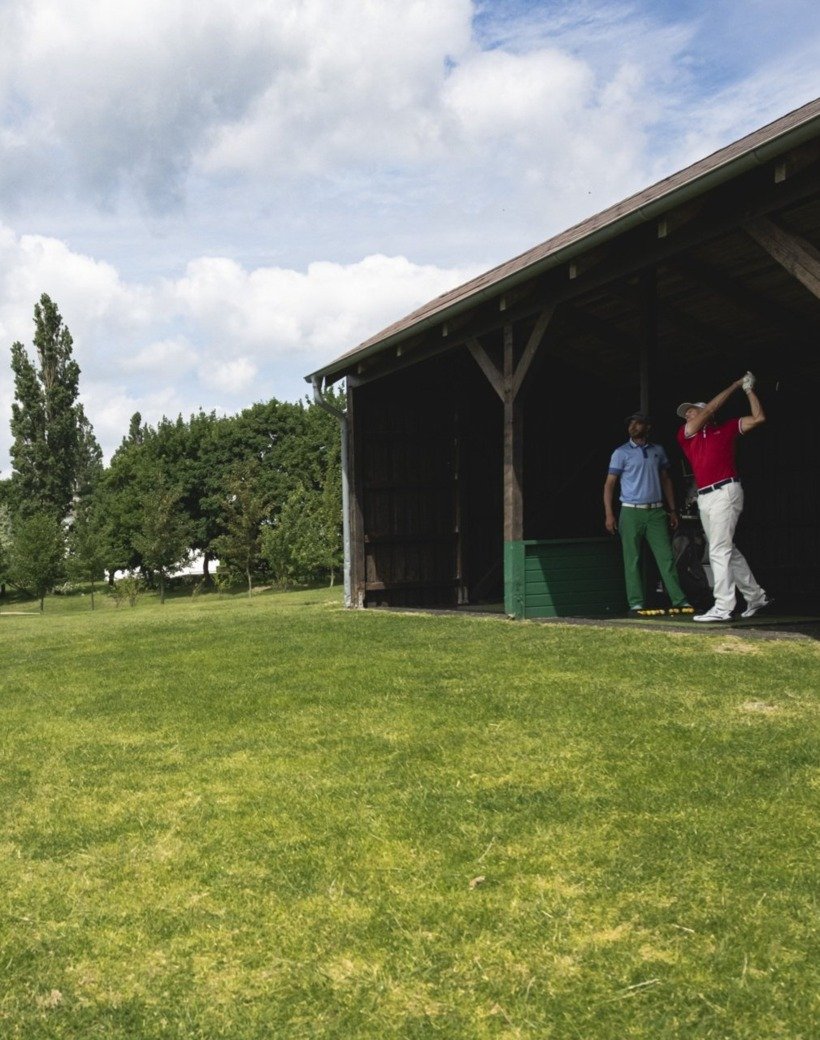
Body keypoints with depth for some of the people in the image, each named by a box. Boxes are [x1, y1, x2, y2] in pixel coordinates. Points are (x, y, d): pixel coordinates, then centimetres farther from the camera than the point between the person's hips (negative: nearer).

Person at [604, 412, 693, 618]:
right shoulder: (621, 453, 2)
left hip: (656, 511, 3)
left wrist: (672, 510, 14)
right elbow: (609, 484, 0)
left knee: (666, 557, -1)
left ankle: (679, 600, 1)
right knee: (632, 560, -1)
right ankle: (636, 604, 2)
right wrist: (609, 515, -9)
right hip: (631, 512, -3)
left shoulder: (658, 451, 13)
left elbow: (666, 480, 19)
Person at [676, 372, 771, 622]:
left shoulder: (725, 429, 8)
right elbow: (712, 408, 6)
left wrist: (748, 389, 6)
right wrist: (735, 385, 10)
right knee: (728, 551, 11)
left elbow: (758, 418, 3)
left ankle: (723, 608, -14)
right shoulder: (685, 435, 15)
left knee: (719, 551, -13)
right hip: (704, 498, 6)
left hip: (725, 492, -6)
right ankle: (756, 597, 23)